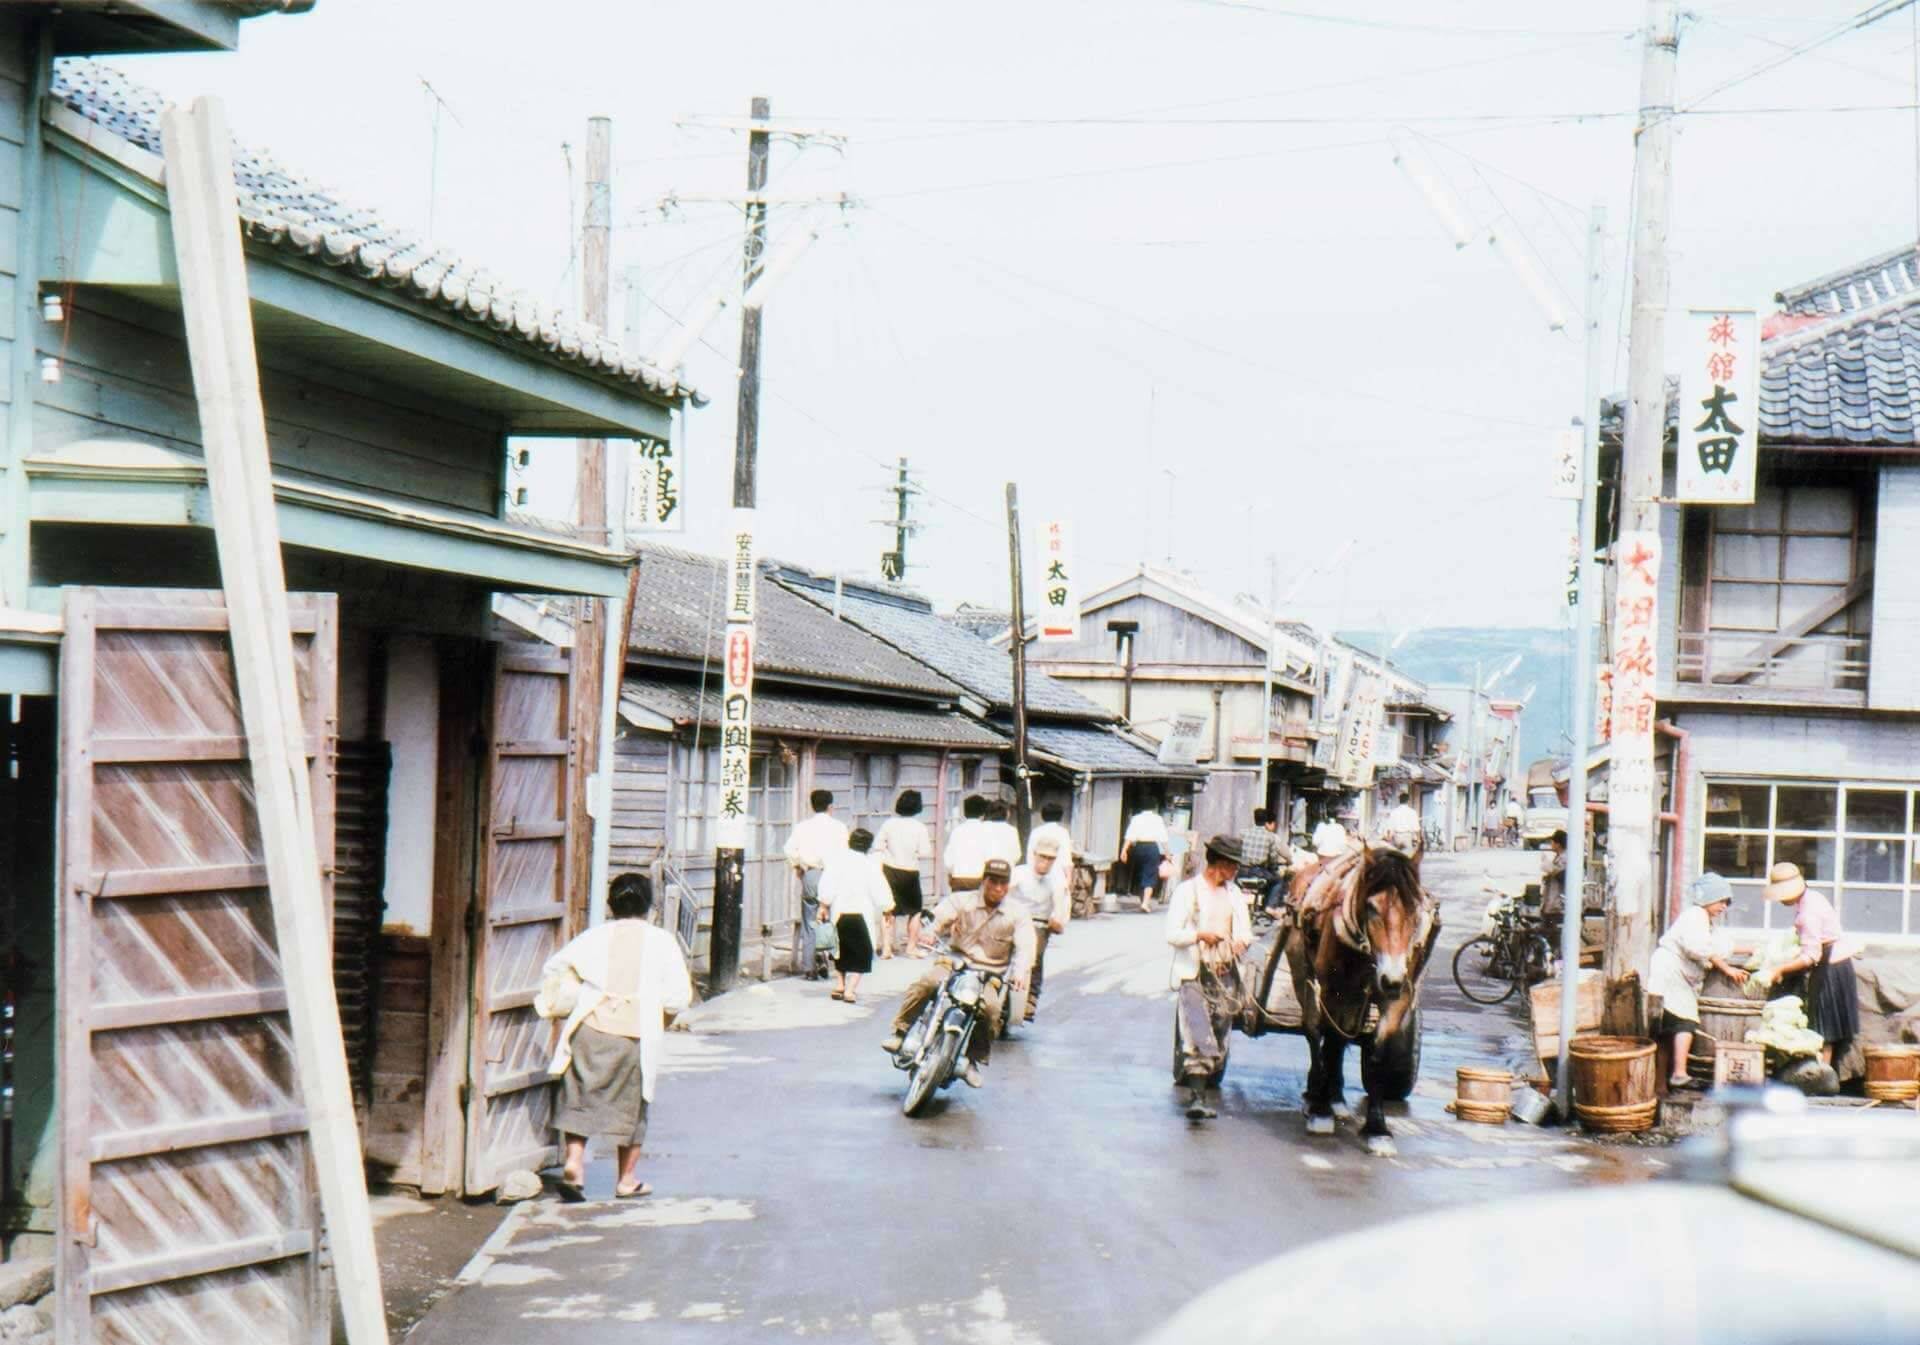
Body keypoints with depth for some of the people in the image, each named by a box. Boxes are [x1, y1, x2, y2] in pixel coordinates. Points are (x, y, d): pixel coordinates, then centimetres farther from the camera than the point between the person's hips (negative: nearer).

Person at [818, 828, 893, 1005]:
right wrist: (888, 907, 10)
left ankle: (839, 985, 23)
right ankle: (850, 989, -5)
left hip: (839, 913, 3)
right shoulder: (871, 864, -8)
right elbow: (880, 891, -5)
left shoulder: (837, 859, -2)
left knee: (842, 950, 21)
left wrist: (824, 906, 6)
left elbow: (827, 886, -3)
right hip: (861, 914, -3)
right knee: (862, 952, 6)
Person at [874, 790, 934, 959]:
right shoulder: (920, 827, -10)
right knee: (915, 910, 15)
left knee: (888, 910, 10)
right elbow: (925, 853, -11)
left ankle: (886, 947, 5)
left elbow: (877, 848, 1)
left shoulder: (889, 824, -3)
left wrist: (879, 869, 13)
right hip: (910, 873, -2)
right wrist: (928, 840, 7)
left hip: (889, 870, 2)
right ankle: (912, 947, 20)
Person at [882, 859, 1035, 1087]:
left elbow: (1025, 945, -10)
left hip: (988, 974, 0)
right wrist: (929, 931, -35)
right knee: (926, 983, -30)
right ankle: (900, 1033, -18)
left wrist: (1019, 973, -30)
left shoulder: (1016, 916, 4)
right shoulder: (961, 901, 4)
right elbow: (938, 916, -11)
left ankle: (973, 1060, -11)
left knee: (991, 1008, -29)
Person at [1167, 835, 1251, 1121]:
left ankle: (1200, 1083, 20)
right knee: (1199, 1036, -16)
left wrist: (1241, 941, -7)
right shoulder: (1187, 891, -3)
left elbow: (1245, 931, 17)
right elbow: (1172, 934, -7)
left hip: (1226, 975, 6)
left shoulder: (1233, 893, 13)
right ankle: (1197, 1097, -19)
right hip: (1193, 973, -6)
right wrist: (1200, 935, -24)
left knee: (1219, 1040, 6)